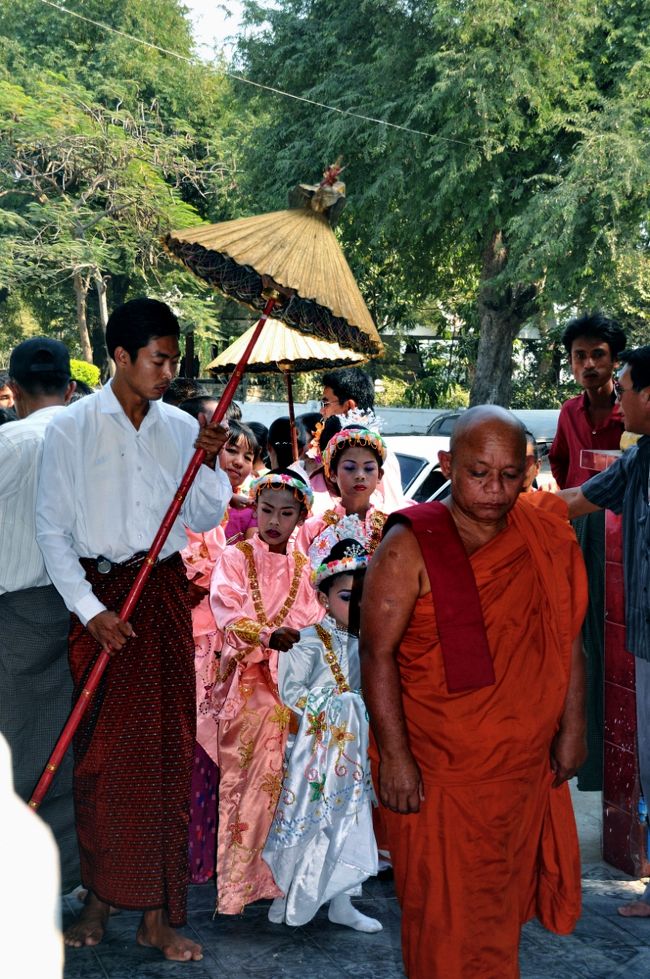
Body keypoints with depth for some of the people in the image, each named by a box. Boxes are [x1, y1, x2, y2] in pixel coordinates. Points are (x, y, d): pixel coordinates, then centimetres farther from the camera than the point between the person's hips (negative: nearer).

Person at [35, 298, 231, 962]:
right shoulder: (71, 428, -3)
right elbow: (51, 527, -4)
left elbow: (206, 522, 6)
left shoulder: (181, 428, 6)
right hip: (99, 594, -2)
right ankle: (99, 897, 16)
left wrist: (209, 468, -12)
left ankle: (157, 913, 10)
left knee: (166, 750, 3)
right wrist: (89, 609, -11)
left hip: (165, 593, 3)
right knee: (100, 750, 2)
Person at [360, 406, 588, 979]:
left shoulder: (547, 541, 1)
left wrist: (571, 732, 8)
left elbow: (568, 642, 9)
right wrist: (394, 756, -17)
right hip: (439, 770, -4)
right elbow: (377, 656, -14)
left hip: (527, 766, 4)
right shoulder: (410, 548, -13)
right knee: (444, 911, 5)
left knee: (504, 900, 18)